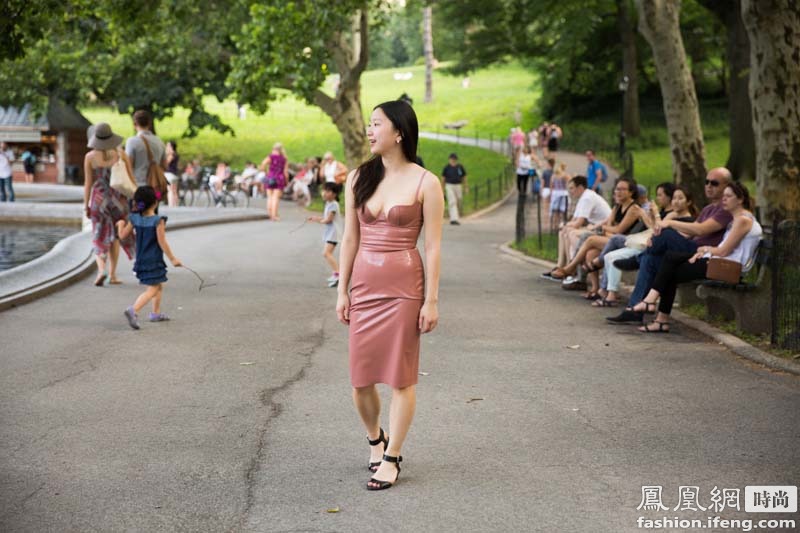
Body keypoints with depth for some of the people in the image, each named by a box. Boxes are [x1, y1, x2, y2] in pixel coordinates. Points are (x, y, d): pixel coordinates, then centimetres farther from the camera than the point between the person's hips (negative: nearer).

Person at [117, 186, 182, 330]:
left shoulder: (134, 219, -2)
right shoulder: (158, 221, -17)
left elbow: (123, 235, 6)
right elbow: (162, 242, -17)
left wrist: (121, 224, 27)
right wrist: (173, 259, -10)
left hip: (141, 259, 7)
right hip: (154, 261, -7)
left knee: (159, 285, 24)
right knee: (152, 289, -7)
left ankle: (156, 313, 31)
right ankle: (133, 310, -27)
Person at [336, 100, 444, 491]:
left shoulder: (424, 183, -6)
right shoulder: (359, 178, 7)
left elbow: (433, 246, -6)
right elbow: (350, 239, 9)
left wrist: (431, 300, -9)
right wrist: (342, 291, 6)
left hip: (404, 286, -4)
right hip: (364, 285, 4)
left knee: (400, 375, 1)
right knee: (360, 377, 8)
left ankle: (391, 458, 12)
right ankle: (375, 439, 33)